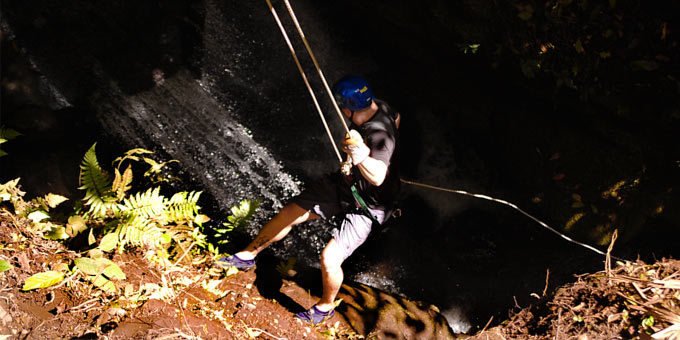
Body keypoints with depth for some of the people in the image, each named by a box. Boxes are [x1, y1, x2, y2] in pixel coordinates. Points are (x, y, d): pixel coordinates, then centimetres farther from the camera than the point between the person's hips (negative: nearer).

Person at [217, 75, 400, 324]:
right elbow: (397, 118, 13)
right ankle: (247, 256, 28)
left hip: (365, 207, -9)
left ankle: (326, 306, 18)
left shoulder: (381, 135, -37)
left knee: (329, 258, -14)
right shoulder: (380, 107, -11)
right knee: (290, 213, 8)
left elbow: (377, 177, -50)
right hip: (343, 183, 9)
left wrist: (360, 155, -69)